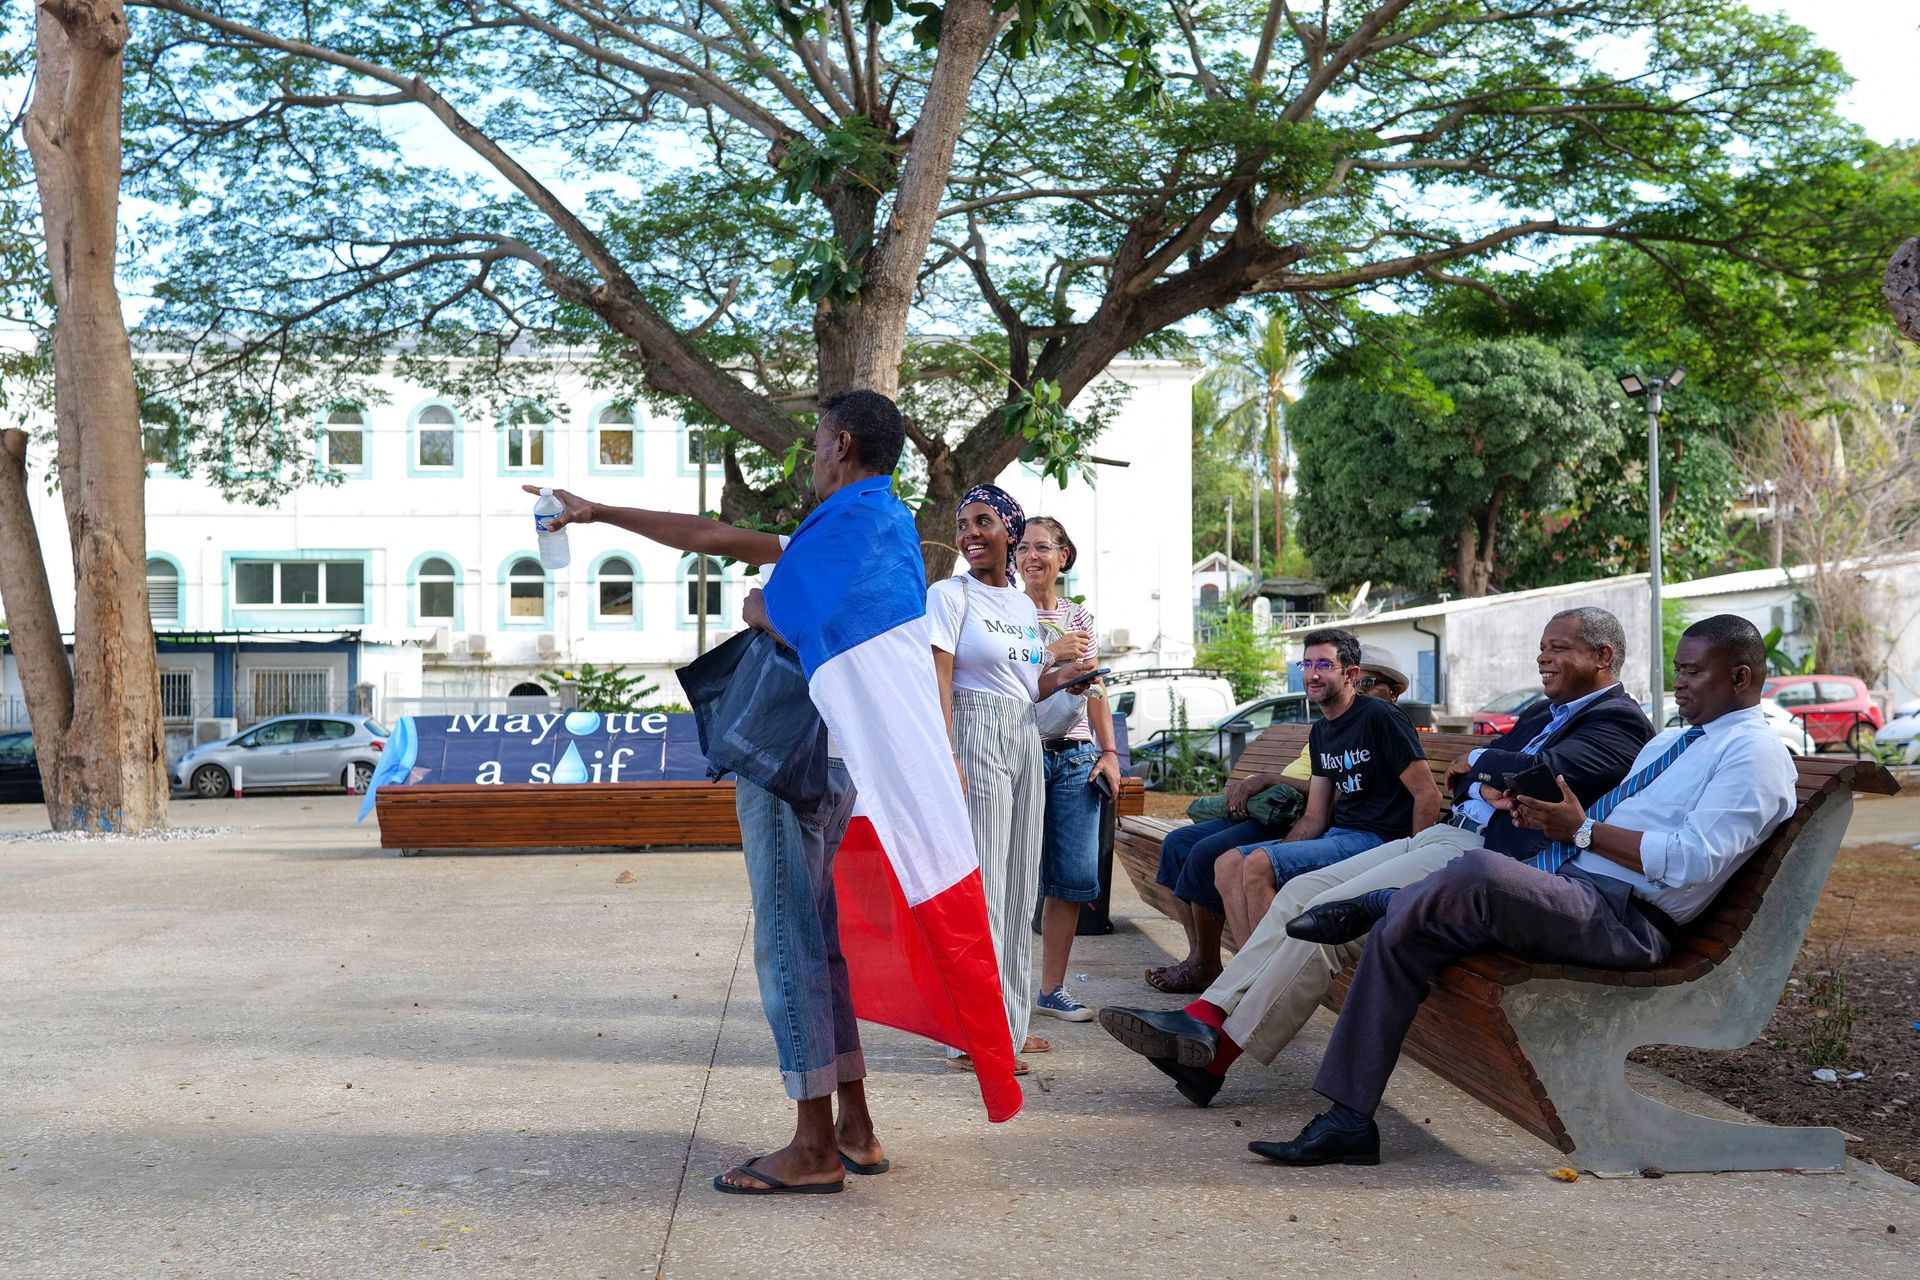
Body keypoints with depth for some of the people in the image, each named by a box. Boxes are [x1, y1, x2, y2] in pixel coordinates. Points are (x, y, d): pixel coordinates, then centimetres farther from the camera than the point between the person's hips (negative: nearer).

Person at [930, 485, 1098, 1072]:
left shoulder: (1023, 604, 16)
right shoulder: (950, 594, -6)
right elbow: (938, 680, -14)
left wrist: (1064, 674, 4)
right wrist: (946, 758, -24)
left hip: (1024, 740, 8)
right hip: (974, 737, -8)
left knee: (1018, 883, 10)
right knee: (979, 882, -8)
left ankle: (1009, 1022, 20)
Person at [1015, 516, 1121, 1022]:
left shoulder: (1081, 618, 15)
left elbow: (1095, 691, 18)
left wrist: (1110, 752, 10)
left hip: (1075, 757, 4)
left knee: (1075, 877, 3)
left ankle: (1052, 989, 14)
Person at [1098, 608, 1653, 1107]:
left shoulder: (1619, 721, -3)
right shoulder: (1546, 713, 26)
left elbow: (1541, 771, -22)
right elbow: (1458, 775, 21)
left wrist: (1478, 763, -1)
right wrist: (1487, 782, -4)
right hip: (1447, 835, 10)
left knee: (1331, 917, -21)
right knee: (1302, 892, -5)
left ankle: (1220, 1050, -16)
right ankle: (1204, 1016, -11)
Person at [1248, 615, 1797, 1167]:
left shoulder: (1755, 754, -2)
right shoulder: (1668, 742, 28)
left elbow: (1696, 859, -15)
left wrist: (1582, 830, -11)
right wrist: (1551, 819, 7)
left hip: (1624, 918, -9)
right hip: (1567, 891, 9)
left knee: (1478, 868, -35)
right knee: (1400, 935, -5)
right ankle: (1348, 1119, -4)